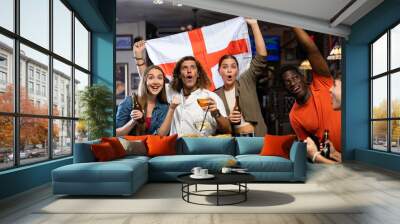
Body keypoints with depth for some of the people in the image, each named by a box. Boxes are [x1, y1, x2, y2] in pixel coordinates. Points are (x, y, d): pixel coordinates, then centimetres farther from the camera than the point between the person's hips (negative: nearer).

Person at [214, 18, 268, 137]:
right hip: (231, 139, 1)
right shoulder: (216, 95, 5)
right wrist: (227, 120, -13)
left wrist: (254, 24, -12)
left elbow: (261, 57, -8)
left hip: (255, 136, -1)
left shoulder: (246, 82, 2)